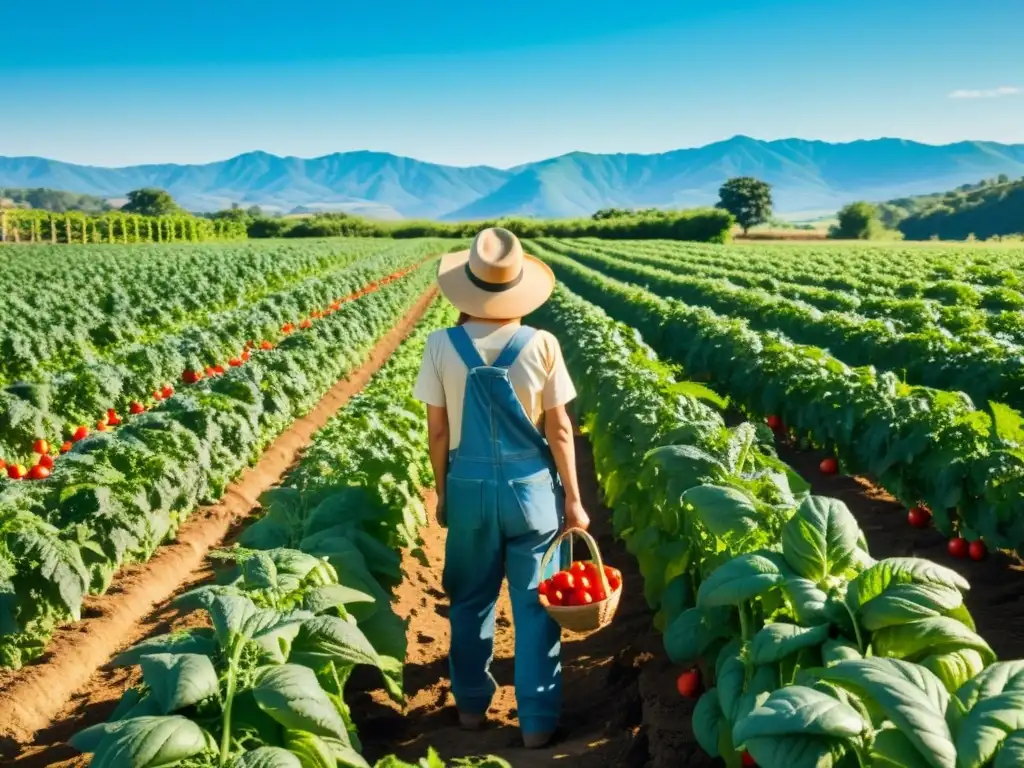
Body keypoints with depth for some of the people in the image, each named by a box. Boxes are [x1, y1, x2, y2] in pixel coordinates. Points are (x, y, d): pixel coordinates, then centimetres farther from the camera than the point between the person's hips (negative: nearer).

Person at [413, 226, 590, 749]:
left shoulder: (442, 345, -10)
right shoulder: (541, 346, -11)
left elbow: (437, 431, -4)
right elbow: (559, 430, -7)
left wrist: (442, 492, 10)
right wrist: (572, 498, 3)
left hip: (469, 486, 1)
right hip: (532, 487, -1)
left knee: (471, 599, 19)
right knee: (535, 605, 9)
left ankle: (471, 705, 32)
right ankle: (537, 722, 17)